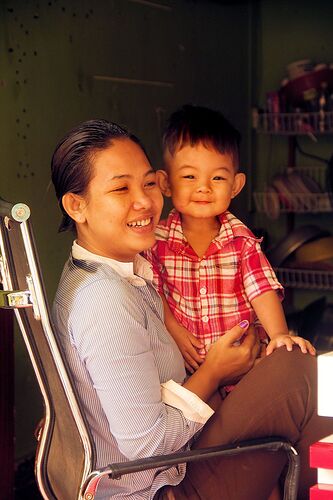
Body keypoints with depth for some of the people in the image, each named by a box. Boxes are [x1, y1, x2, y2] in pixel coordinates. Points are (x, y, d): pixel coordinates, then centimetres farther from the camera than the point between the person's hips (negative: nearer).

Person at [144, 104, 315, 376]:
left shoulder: (241, 240, 0)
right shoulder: (157, 239, 0)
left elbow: (262, 288, -8)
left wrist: (279, 334, -23)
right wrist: (173, 331, -10)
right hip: (188, 363, -1)